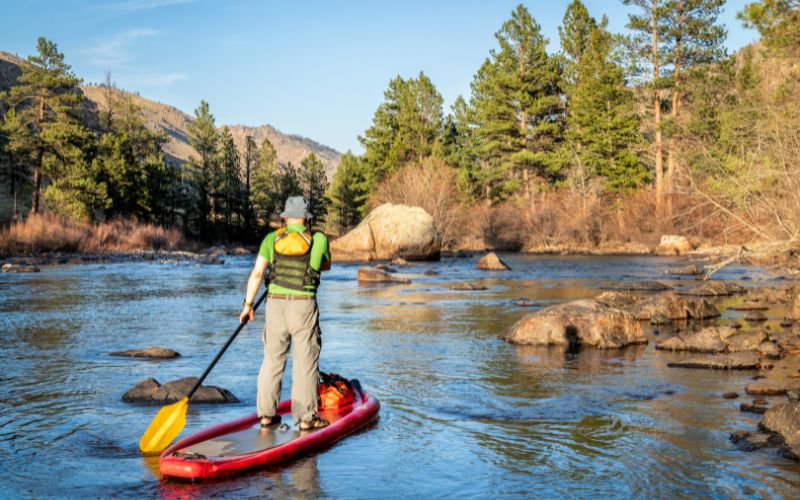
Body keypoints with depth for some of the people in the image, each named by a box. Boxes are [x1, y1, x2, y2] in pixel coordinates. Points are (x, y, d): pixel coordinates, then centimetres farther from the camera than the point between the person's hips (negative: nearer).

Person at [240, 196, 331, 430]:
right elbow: (326, 266, 20)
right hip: (304, 306, -2)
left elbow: (256, 274, -3)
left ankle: (266, 414, 16)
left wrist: (248, 305, 3)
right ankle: (306, 417, 8)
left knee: (272, 359, 12)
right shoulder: (318, 239, 0)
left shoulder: (272, 239, 2)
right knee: (305, 362, 5)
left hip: (275, 304, 2)